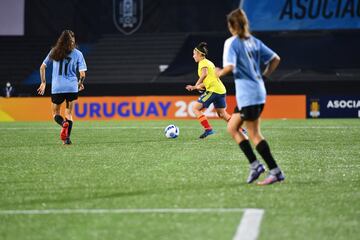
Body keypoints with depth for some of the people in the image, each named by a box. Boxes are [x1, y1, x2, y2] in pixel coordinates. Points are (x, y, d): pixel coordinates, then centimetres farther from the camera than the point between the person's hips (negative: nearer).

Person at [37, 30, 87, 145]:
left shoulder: (54, 52, 6)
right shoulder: (77, 54, 1)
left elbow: (42, 67, 9)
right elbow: (82, 74, -2)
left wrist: (43, 82, 18)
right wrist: (80, 83, 17)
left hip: (56, 88, 0)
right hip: (72, 87, 0)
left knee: (56, 114, 14)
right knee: (69, 114, 13)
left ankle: (64, 124, -18)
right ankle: (67, 138, -2)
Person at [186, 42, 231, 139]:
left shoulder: (203, 62, -3)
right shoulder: (209, 62, 24)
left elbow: (205, 73, -25)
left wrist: (197, 85, -16)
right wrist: (195, 87, 23)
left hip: (213, 90, -9)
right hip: (221, 90, 9)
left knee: (195, 108, -4)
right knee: (222, 114, 19)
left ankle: (208, 129, -12)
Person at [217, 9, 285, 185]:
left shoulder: (231, 42, -10)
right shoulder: (254, 41, 13)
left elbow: (230, 67, -23)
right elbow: (275, 59, 14)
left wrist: (220, 73, -3)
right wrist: (263, 77, 17)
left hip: (247, 95, -8)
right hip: (258, 92, 8)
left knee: (254, 134, -2)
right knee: (232, 128, 16)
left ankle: (276, 172, -2)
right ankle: (254, 164, 8)